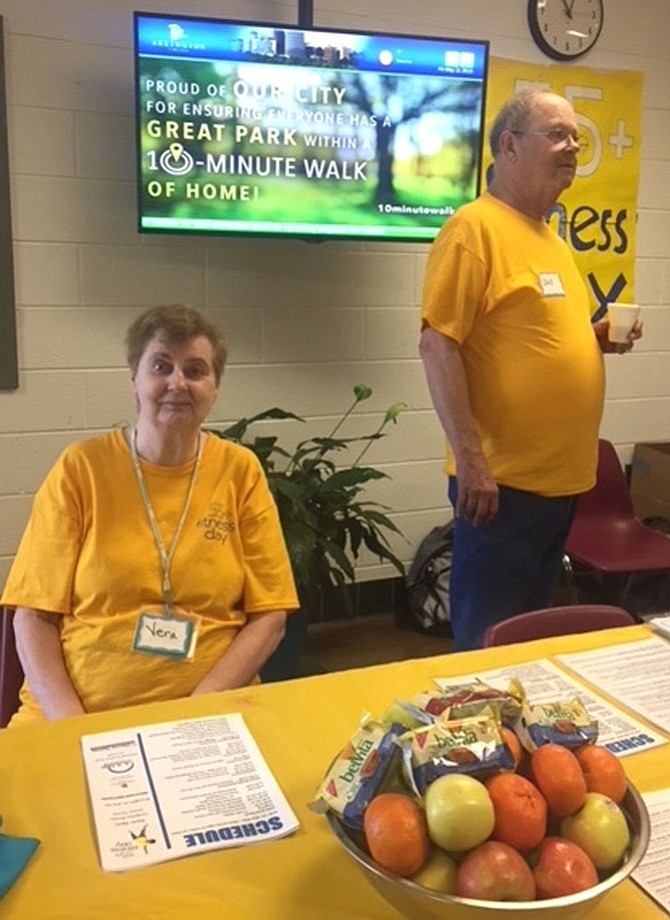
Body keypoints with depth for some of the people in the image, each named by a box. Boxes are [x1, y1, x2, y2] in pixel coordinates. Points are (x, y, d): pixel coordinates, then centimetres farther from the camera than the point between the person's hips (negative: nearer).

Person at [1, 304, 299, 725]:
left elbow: (269, 617, 1)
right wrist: (71, 723, -12)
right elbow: (35, 616, 1)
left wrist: (195, 714, -11)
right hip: (77, 718, 1)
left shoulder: (240, 471, 1)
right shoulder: (81, 467, 0)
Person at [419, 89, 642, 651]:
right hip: (503, 478, -9)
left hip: (561, 477, 9)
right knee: (488, 640, 2)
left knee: (533, 631, 20)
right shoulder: (475, 227, -11)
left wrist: (599, 337, 6)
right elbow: (439, 345, -19)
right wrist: (469, 458, -23)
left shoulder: (550, 238, 16)